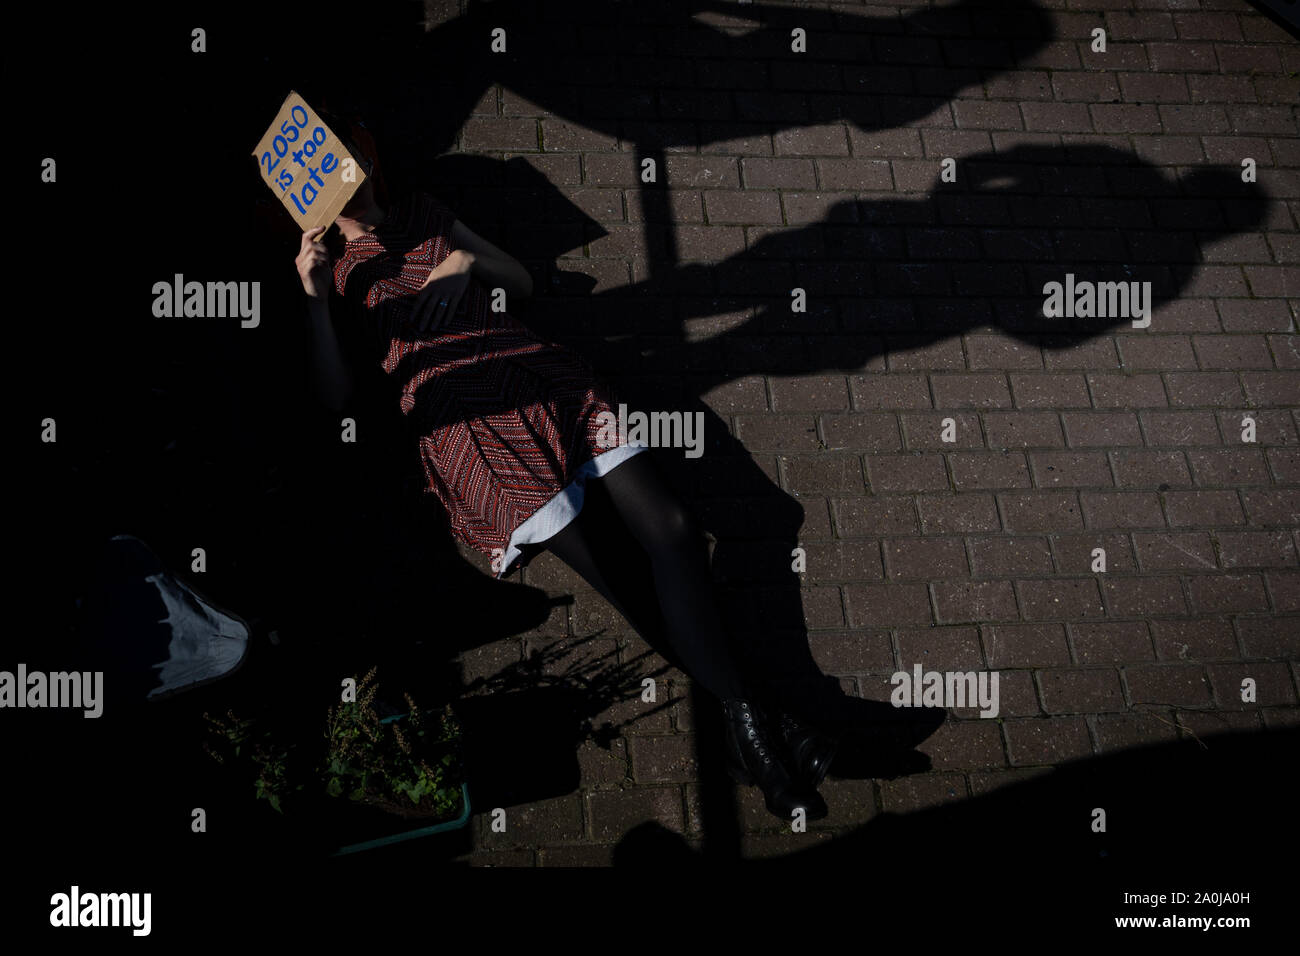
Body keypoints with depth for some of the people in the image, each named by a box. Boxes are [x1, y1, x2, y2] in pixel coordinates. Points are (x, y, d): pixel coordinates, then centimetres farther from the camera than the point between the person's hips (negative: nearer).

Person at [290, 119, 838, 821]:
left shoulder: (424, 216, 29)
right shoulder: (331, 273, 17)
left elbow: (522, 281, 30)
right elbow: (335, 395, 4)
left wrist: (470, 260, 9)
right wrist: (316, 301, -9)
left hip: (539, 372, 4)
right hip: (458, 415, -4)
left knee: (671, 528, -19)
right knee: (600, 581, -24)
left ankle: (743, 719, -24)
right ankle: (744, 718, -26)